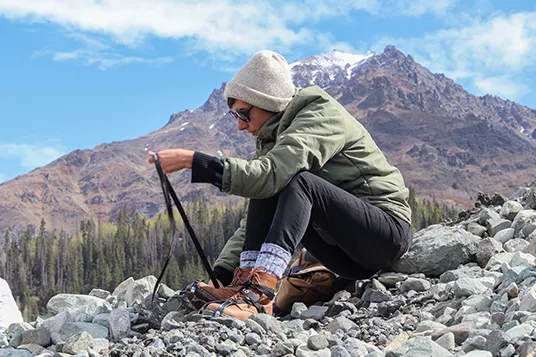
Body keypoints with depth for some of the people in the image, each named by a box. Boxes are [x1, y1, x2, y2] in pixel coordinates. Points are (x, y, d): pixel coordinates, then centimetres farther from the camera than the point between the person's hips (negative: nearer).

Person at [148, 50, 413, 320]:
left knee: (295, 182, -29)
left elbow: (272, 174, -32)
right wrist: (221, 273, -5)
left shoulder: (322, 115, -14)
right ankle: (244, 281, -20)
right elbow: (257, 219, 7)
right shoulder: (272, 137, 10)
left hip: (390, 229, -7)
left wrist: (193, 161, -34)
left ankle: (258, 292, -41)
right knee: (264, 190, -8)